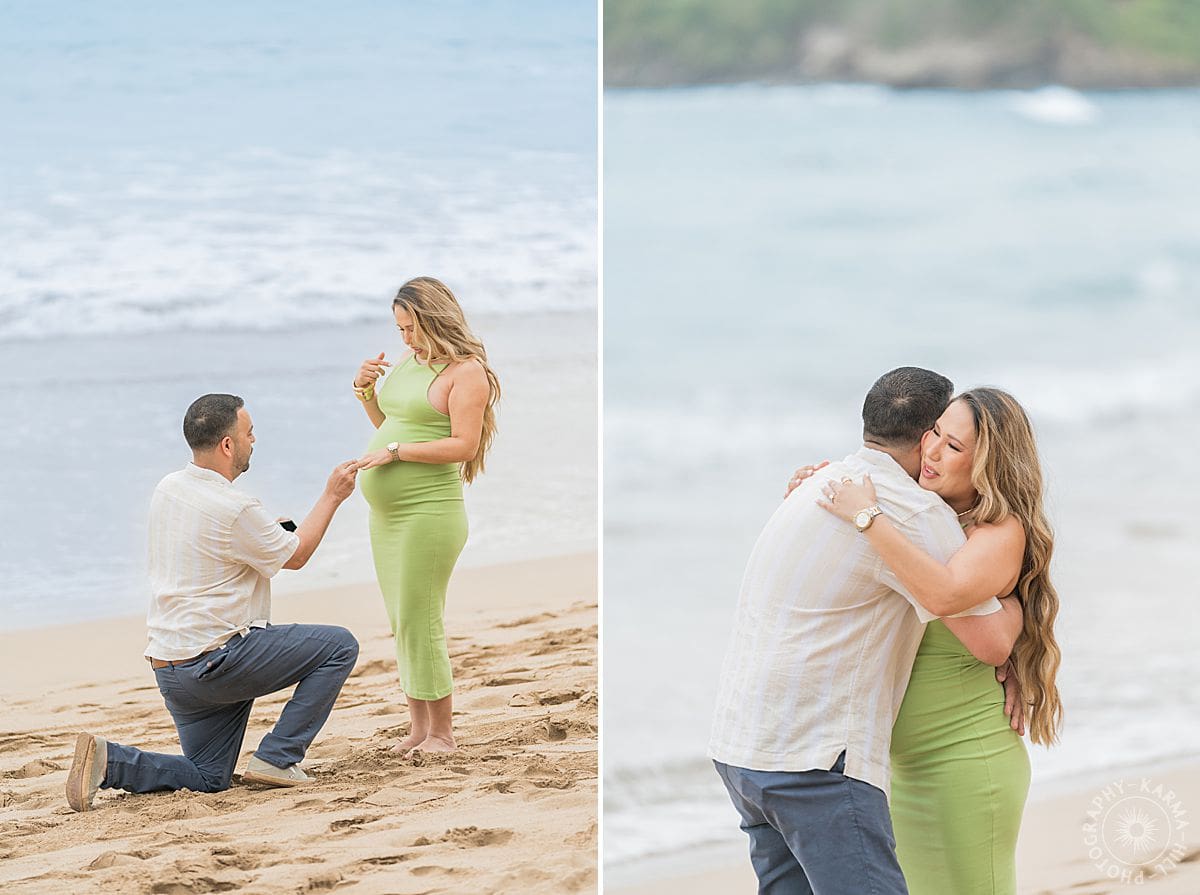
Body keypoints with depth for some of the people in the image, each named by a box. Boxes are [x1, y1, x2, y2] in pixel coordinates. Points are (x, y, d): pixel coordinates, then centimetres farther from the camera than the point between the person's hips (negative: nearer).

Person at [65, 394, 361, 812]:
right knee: (339, 645, 1)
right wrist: (332, 497, 8)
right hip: (217, 659, -8)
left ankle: (106, 760, -4)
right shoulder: (234, 510, -18)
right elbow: (295, 556, -2)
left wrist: (265, 533, 22)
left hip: (168, 664, 8)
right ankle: (276, 758, -3)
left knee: (208, 778, 17)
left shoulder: (168, 490, 8)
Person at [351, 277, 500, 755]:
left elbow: (464, 446, -18)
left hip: (428, 510, -9)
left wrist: (395, 450, -20)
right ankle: (417, 728, 15)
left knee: (418, 621, -8)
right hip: (387, 513, 9)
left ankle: (441, 733, -1)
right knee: (402, 624, 10)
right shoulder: (407, 364, 14)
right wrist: (365, 391, 10)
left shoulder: (466, 371, -10)